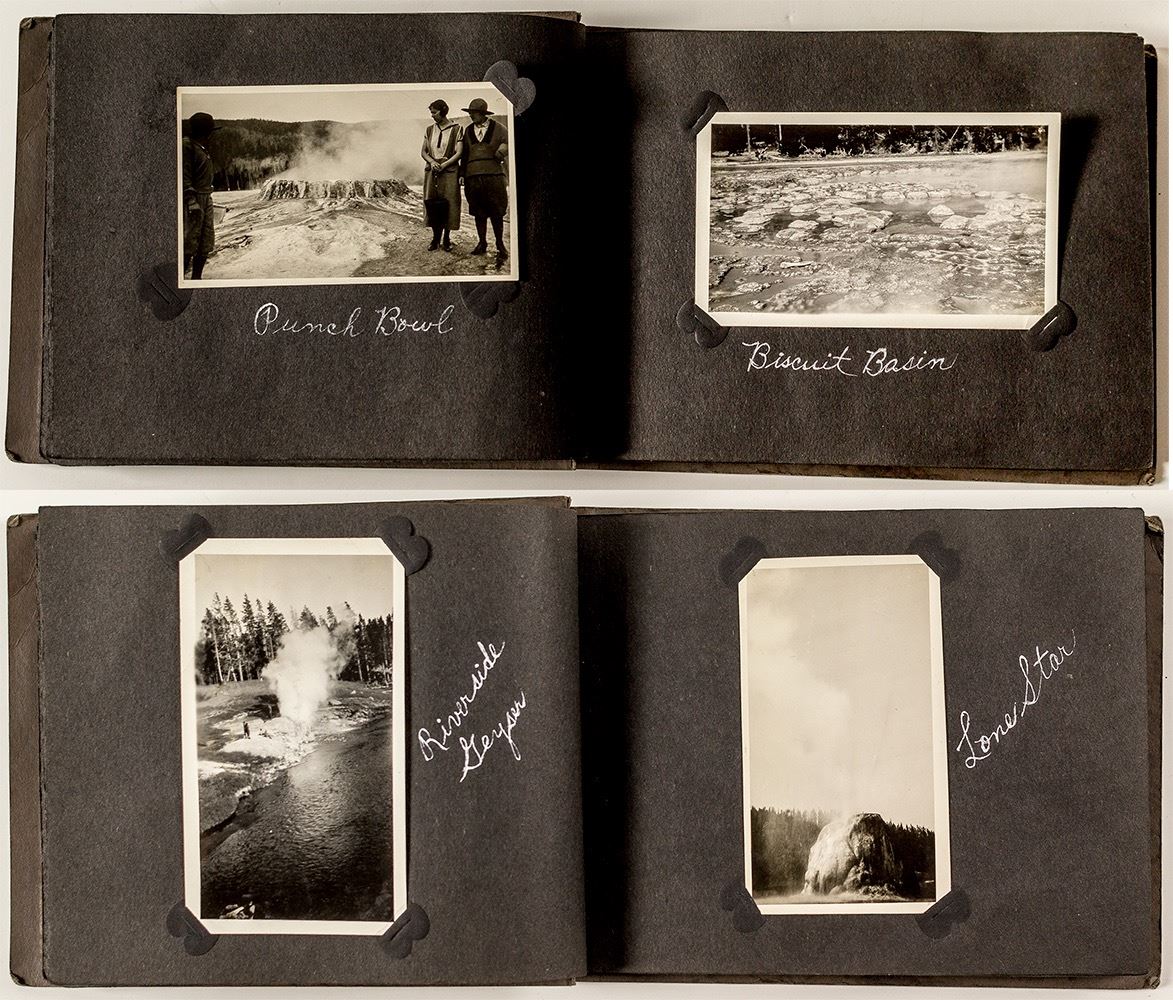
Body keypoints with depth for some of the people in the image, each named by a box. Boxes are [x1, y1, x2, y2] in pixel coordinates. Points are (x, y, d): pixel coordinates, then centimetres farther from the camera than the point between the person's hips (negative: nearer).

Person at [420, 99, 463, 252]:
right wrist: (432, 162, -8)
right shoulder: (429, 130, 13)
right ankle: (436, 238, 2)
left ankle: (446, 238, 4)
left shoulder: (456, 129, 1)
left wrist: (443, 165, -14)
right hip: (431, 170, 3)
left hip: (449, 169, -3)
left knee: (448, 203, -6)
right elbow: (423, 151, 13)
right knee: (431, 202, -6)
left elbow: (459, 153, -4)